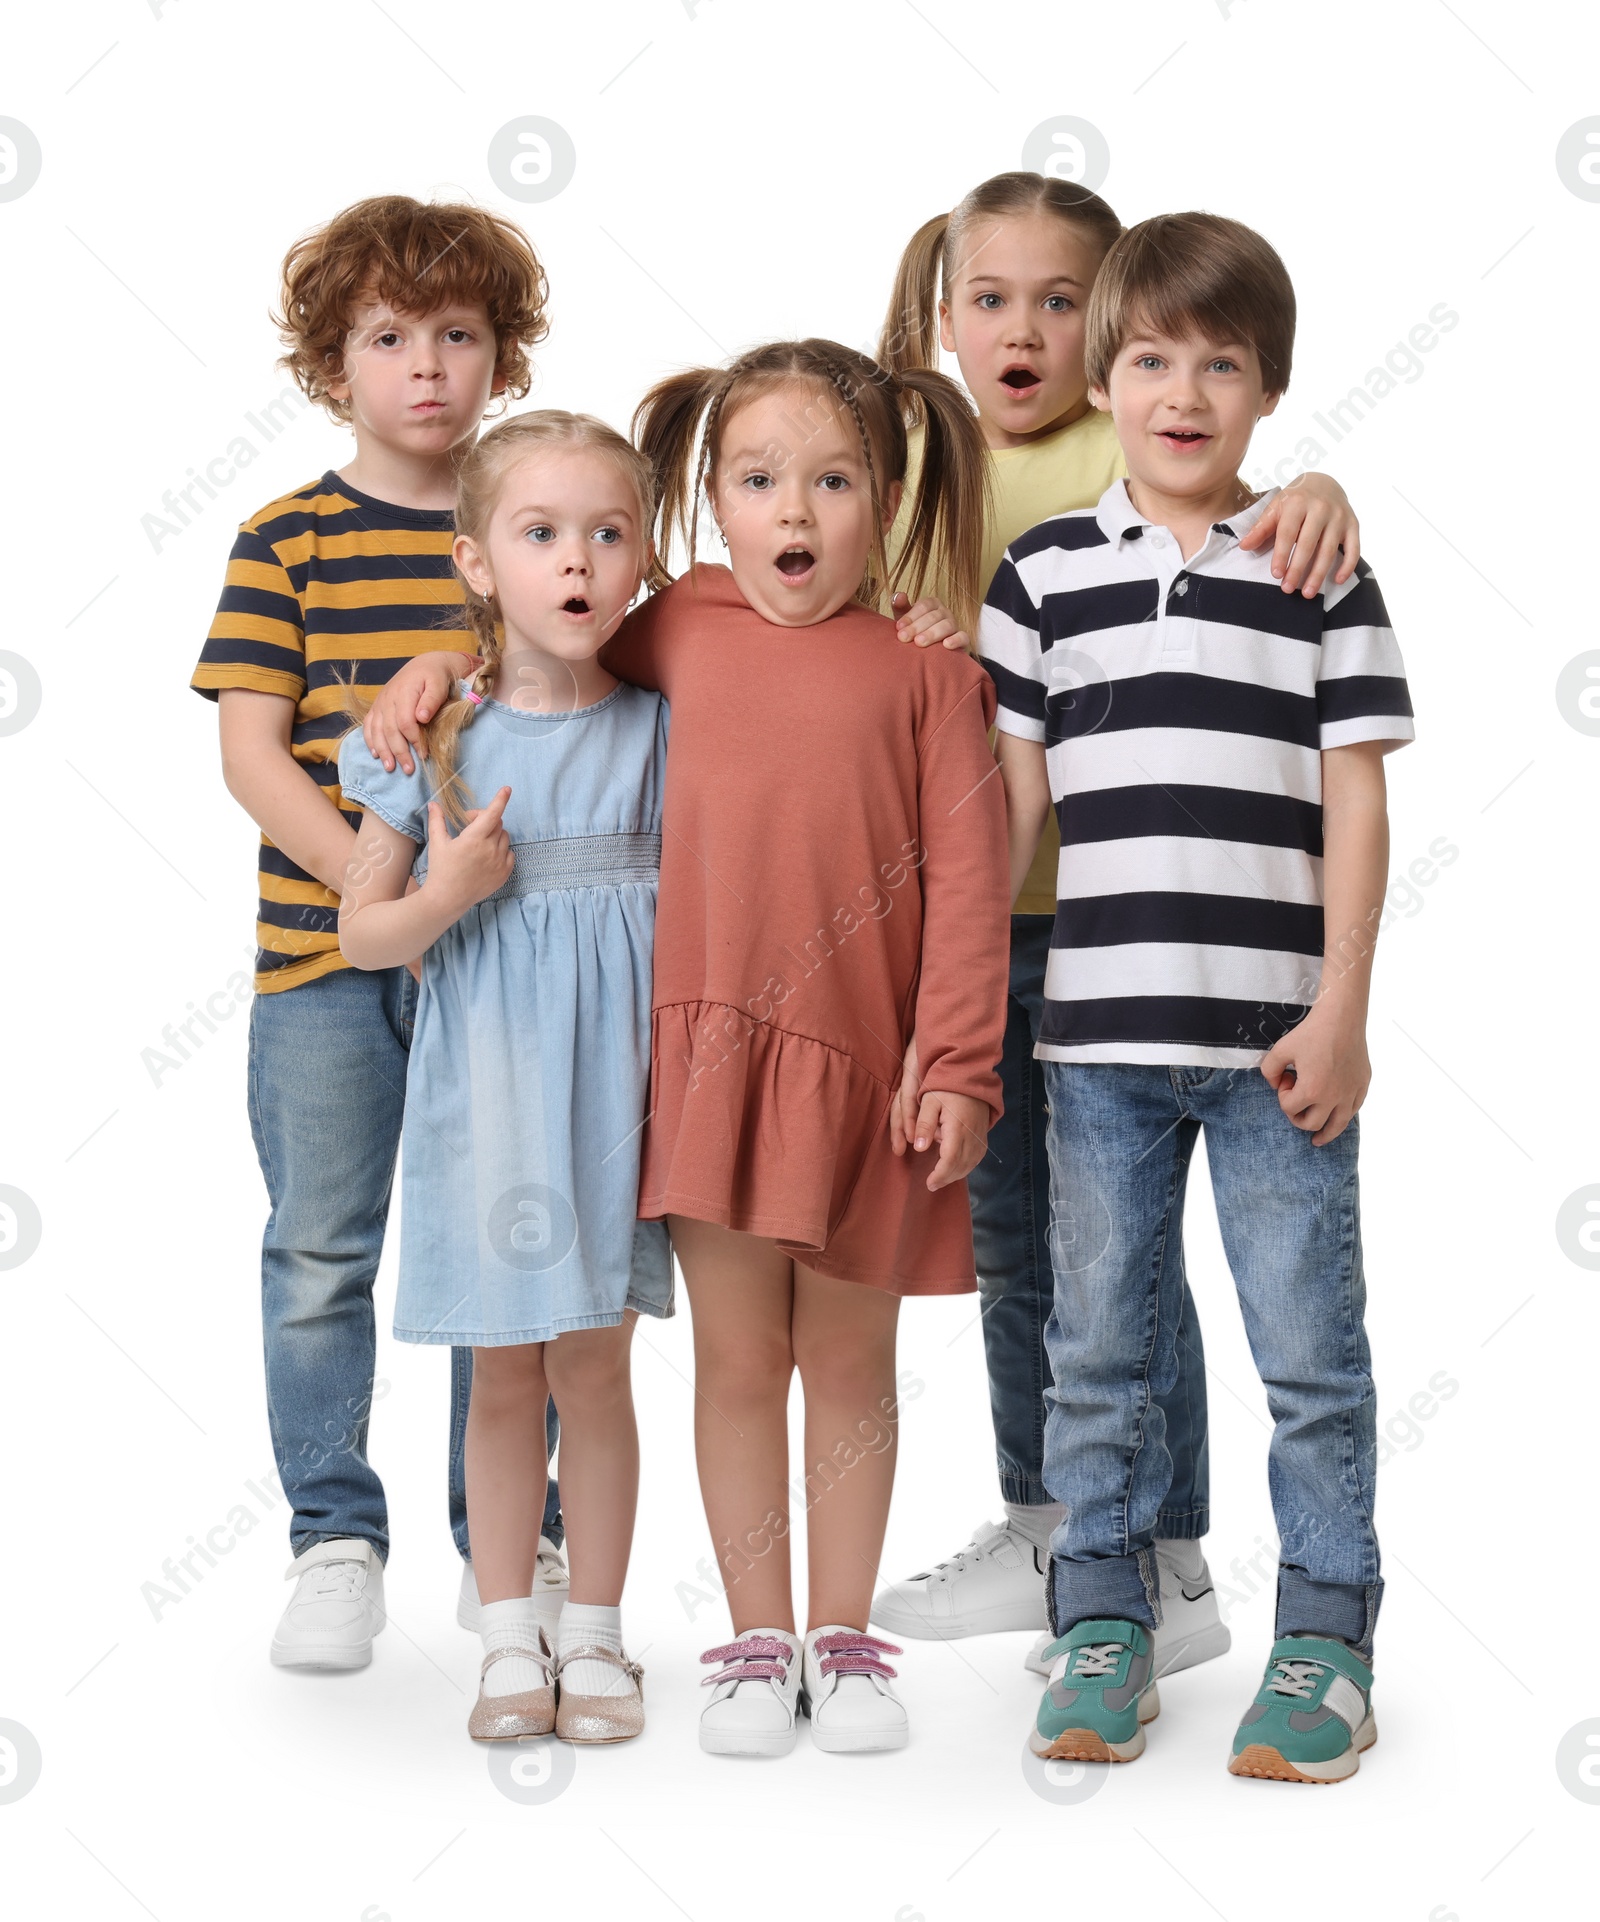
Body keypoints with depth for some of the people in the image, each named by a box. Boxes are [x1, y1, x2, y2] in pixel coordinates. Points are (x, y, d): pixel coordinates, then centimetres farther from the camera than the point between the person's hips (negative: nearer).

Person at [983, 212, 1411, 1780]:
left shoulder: (1322, 573, 4)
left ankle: (1324, 1639, 14)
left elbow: (1356, 801, 2)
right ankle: (1102, 1626, 21)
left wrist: (1340, 1011, -5)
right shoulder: (1043, 574, 7)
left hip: (1279, 1035, -1)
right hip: (1098, 1032, 2)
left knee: (1310, 1350, 2)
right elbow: (1011, 797, 9)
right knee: (1099, 1350, 9)